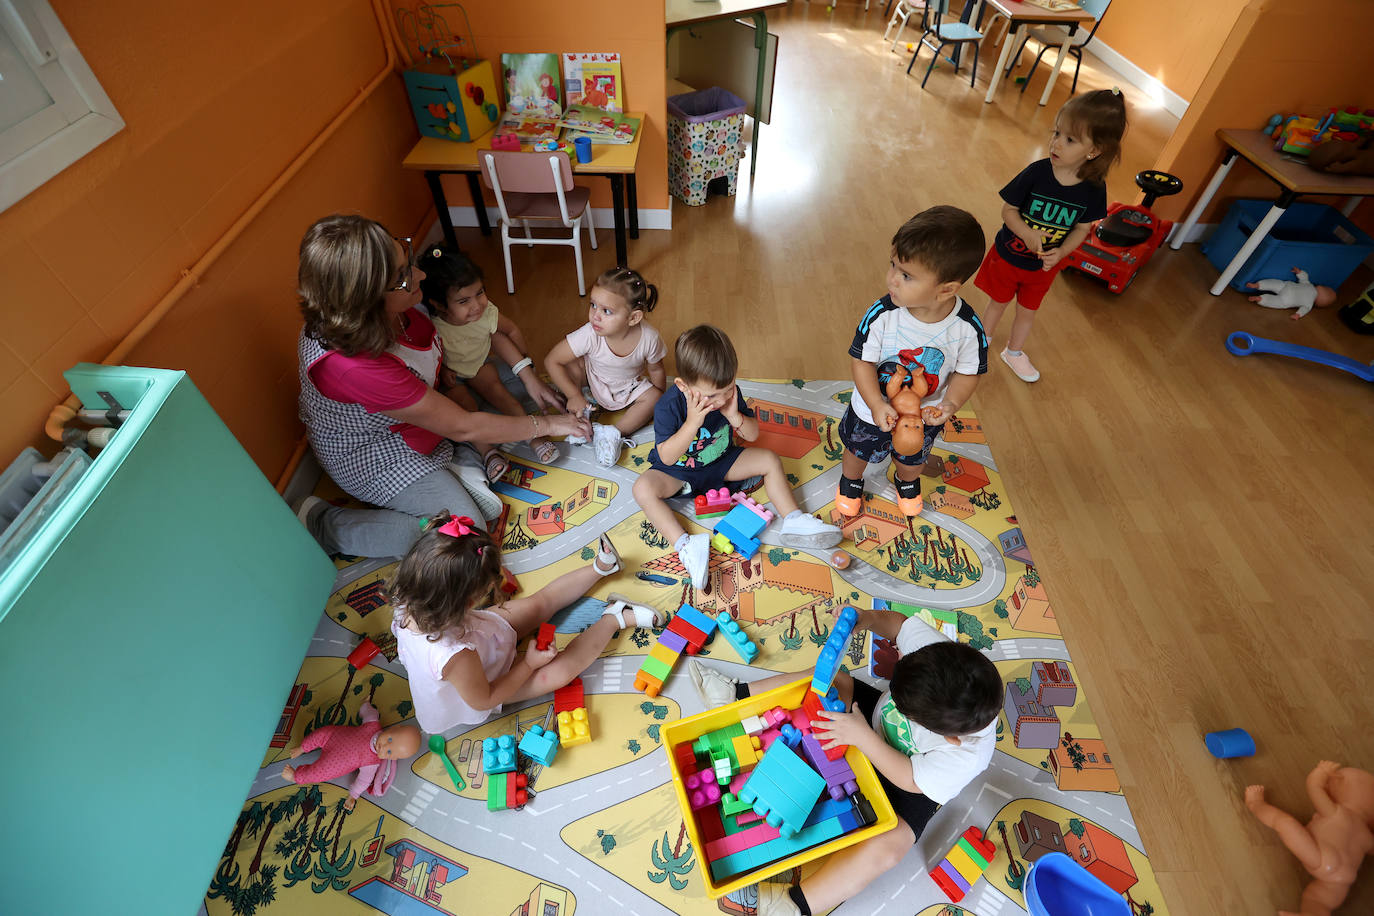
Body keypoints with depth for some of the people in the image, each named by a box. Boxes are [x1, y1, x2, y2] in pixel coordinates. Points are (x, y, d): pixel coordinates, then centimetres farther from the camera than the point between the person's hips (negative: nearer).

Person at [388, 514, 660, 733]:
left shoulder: (409, 605, -29)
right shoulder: (456, 656, -48)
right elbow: (483, 700, -26)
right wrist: (529, 663, -18)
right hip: (485, 684, -6)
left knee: (541, 601, 4)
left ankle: (600, 566, 17)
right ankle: (615, 619, 6)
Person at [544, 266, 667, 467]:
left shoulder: (649, 338, -33)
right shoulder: (589, 335, -36)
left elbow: (656, 369, -11)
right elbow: (552, 361, -27)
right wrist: (574, 395, -25)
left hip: (629, 386, 1)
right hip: (593, 379, -1)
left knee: (653, 398, -23)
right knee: (570, 365, -27)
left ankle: (615, 433, -20)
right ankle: (579, 419, -12)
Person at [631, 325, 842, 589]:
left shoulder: (729, 393, -16)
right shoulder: (669, 405, -28)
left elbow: (753, 435, -8)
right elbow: (666, 457, -30)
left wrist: (734, 415, -29)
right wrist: (692, 422, -42)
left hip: (721, 461, 4)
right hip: (678, 471, -4)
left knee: (770, 460, -9)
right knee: (643, 488, -31)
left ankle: (793, 521, -7)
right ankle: (684, 545, -35)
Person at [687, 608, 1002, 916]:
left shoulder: (967, 755, -39)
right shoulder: (935, 652, -34)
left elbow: (909, 779, -28)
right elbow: (894, 622, -18)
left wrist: (862, 736, -32)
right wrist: (864, 619, -35)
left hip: (913, 787, -5)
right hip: (876, 717, 5)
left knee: (885, 847, -28)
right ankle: (737, 696, 13)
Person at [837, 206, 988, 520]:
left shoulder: (968, 327, -27)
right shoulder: (882, 315, -31)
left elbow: (968, 372, -13)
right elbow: (862, 361, -23)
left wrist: (951, 403, -31)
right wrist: (877, 405, -33)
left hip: (925, 415, 2)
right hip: (873, 409, -1)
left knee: (912, 456, 32)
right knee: (859, 449, 27)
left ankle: (907, 481, 68)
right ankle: (851, 480, 61)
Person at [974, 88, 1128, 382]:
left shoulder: (1094, 188, -17)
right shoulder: (1037, 172, -22)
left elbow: (1082, 228, -6)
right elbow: (1008, 209, -15)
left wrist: (1060, 252, -25)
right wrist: (1027, 234, -31)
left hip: (1044, 266, 2)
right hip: (1008, 255, -2)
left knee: (1028, 309, 21)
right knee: (998, 302, 18)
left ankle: (1013, 351, 45)